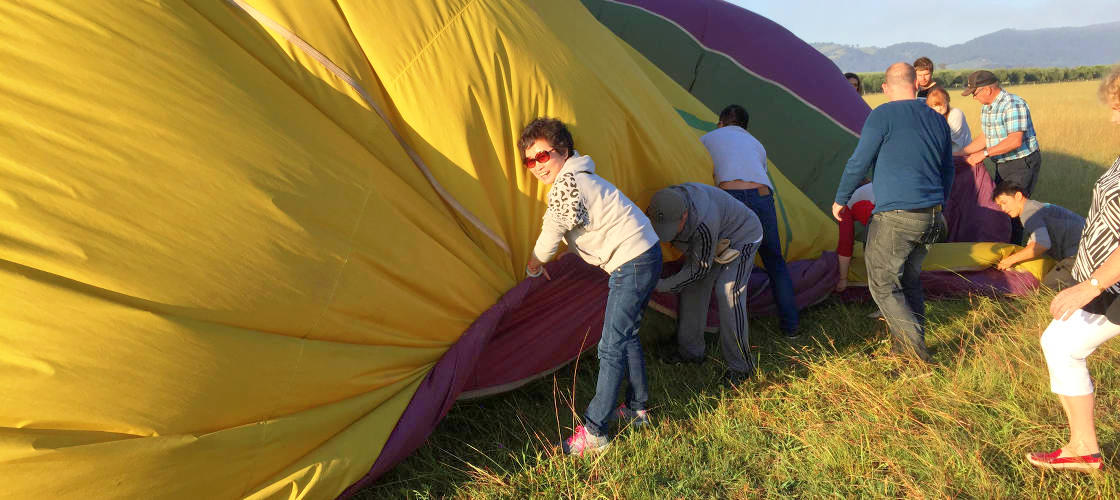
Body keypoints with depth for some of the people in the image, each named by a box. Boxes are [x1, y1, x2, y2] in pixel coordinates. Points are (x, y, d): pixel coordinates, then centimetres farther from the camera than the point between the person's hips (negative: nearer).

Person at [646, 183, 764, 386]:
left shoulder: (704, 224, -45)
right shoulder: (664, 205, -23)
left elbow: (699, 269, -31)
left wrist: (662, 286, -28)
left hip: (742, 237, -7)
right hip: (716, 239, 8)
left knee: (728, 292, -20)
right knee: (693, 287, 1)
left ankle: (740, 366, -11)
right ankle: (690, 352, 15)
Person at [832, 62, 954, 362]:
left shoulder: (883, 116, -8)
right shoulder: (938, 120, 14)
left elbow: (859, 163, -7)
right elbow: (947, 172, 22)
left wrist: (841, 200, 8)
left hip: (895, 218, -7)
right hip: (931, 219, 7)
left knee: (883, 283, 3)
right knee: (909, 280, 19)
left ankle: (913, 343, -8)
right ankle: (909, 349, 24)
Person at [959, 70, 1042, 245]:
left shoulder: (1013, 104, -21)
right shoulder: (986, 108, 8)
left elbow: (1015, 140, -29)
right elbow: (985, 138, 15)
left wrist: (984, 153, -29)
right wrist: (959, 154, 10)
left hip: (1023, 164, -10)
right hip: (1003, 165, 10)